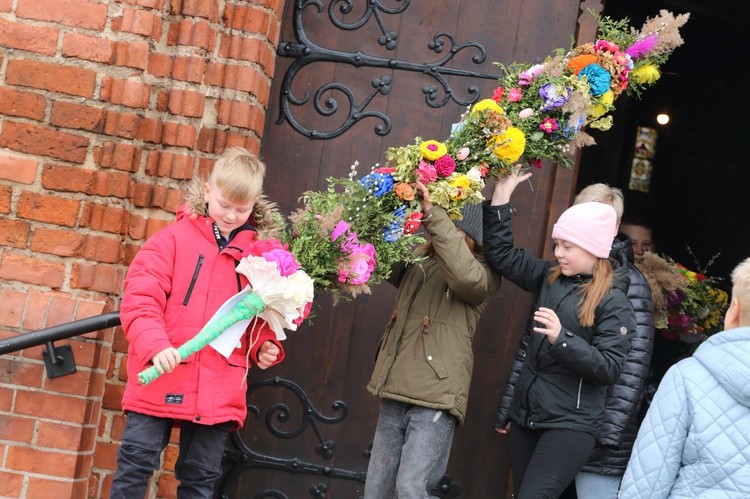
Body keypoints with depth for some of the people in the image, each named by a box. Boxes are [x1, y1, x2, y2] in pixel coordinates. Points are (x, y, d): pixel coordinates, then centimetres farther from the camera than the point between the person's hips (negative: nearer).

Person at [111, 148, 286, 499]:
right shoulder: (174, 237, -1)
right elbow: (139, 298, -8)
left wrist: (266, 346, -2)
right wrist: (155, 345, -23)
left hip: (220, 390, 2)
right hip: (160, 379, -2)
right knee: (136, 464, 2)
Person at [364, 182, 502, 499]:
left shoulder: (483, 274, -1)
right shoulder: (418, 261, 16)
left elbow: (465, 276, -22)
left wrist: (432, 214, -26)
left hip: (435, 396, -6)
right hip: (395, 394, 6)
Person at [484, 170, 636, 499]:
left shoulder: (614, 301, -11)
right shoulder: (549, 276, 6)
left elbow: (609, 368, -17)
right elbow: (500, 256, 9)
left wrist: (562, 338, -28)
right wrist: (501, 196, 2)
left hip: (571, 425, -7)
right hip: (524, 415, 7)